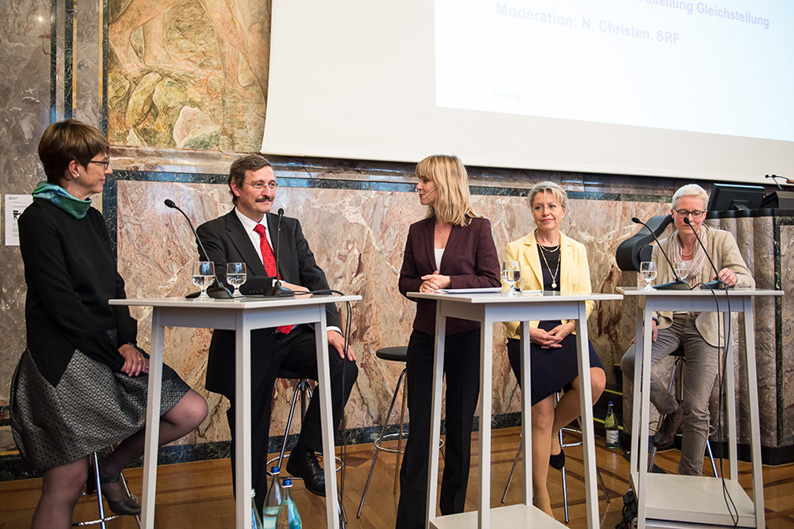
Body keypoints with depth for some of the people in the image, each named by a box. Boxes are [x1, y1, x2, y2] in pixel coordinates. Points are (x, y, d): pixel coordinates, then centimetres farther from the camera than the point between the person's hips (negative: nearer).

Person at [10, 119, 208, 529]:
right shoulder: (40, 219, -9)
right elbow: (61, 304, -16)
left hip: (109, 349, 8)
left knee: (192, 411, -1)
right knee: (67, 483, -5)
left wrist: (126, 341, -3)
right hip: (65, 360, -7)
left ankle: (111, 469, 20)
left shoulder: (92, 218, 16)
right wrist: (114, 351, -15)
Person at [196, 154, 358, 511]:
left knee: (343, 365, -23)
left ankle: (305, 453, -4)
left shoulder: (289, 227, 13)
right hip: (248, 344, -3)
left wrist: (331, 326, -11)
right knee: (251, 434, 1)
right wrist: (279, 285, -23)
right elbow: (223, 280, -18)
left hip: (294, 335, 4)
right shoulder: (213, 233, 0)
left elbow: (315, 279, 4)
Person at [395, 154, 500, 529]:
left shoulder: (478, 228, -3)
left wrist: (449, 282, -18)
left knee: (460, 424, 9)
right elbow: (406, 281, 10)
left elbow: (491, 281, -7)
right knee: (420, 425, 2)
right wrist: (422, 287, -12)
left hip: (466, 336, -3)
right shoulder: (417, 231, 8)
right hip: (425, 336, 3)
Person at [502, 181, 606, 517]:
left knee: (595, 382, -26)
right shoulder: (516, 249, 7)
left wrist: (567, 327, -11)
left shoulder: (577, 250, 15)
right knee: (542, 413, -8)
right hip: (528, 337, -2)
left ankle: (554, 432, 6)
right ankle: (540, 498, 10)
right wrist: (531, 330, -15)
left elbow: (585, 299, 7)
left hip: (566, 334, 3)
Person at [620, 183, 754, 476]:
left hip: (705, 326, -2)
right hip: (669, 323, 3)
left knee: (697, 408, -11)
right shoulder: (661, 248, 10)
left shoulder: (722, 240, 4)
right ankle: (671, 410, 3)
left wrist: (733, 278, -31)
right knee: (630, 361, -27)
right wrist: (651, 319, -11)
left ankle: (690, 480, 8)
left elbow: (748, 282, -6)